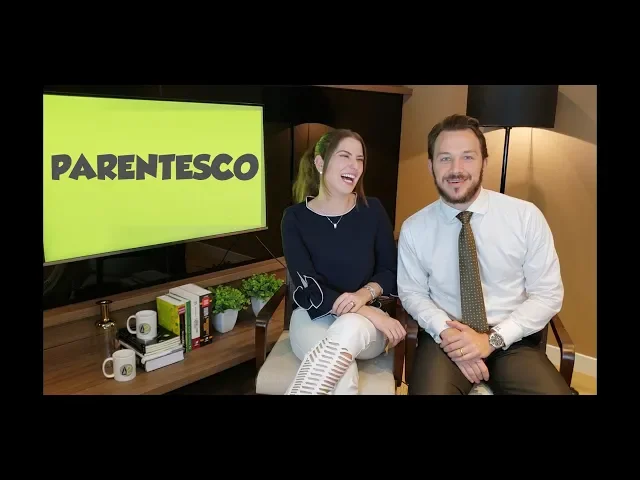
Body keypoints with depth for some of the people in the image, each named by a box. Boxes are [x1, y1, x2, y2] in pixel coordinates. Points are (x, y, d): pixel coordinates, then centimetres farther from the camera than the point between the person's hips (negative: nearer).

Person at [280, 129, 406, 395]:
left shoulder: (373, 210, 0)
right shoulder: (295, 217, -5)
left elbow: (390, 270, 5)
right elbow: (308, 288, -12)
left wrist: (365, 294, -19)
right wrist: (371, 314, -22)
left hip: (365, 320, 2)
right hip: (313, 316, -1)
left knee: (349, 329, -37)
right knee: (341, 375, -35)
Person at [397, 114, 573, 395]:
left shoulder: (527, 216, -5)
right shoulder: (413, 229, -2)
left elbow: (548, 295, -2)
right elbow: (412, 293, 6)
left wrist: (494, 338, -13)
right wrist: (446, 331, -12)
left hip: (512, 341, 1)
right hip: (444, 339, -1)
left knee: (555, 391, -25)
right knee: (431, 390, -30)